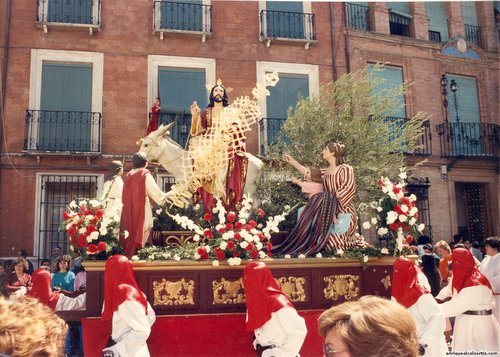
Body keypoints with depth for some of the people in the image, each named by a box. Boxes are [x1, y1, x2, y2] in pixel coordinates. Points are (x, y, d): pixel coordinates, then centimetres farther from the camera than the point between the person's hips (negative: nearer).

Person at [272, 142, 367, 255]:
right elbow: (309, 175, 28)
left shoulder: (345, 169, -5)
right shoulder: (326, 171, 18)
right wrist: (293, 162, 30)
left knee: (332, 240, -26)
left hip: (344, 213, -7)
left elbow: (349, 188, -18)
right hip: (330, 212, 7)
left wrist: (333, 200, -19)